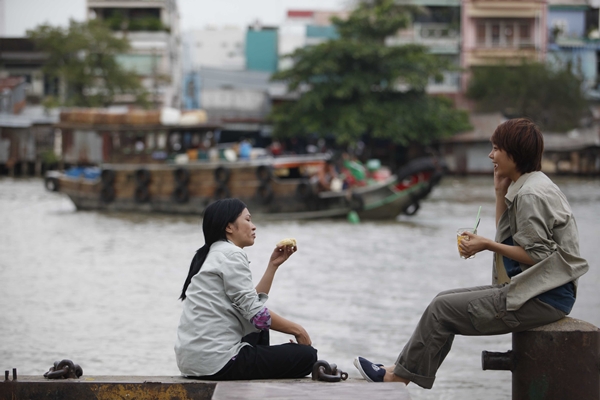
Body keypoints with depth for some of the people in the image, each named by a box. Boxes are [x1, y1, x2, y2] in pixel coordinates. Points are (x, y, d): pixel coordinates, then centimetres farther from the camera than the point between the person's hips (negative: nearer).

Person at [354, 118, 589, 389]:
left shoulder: (531, 195, -18)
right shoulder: (527, 186, 15)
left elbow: (536, 255, -20)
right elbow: (507, 236, 17)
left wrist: (487, 245, -13)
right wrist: (500, 192, 7)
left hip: (543, 299, -11)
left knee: (443, 308, -8)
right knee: (446, 300, 9)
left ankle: (399, 377, 4)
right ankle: (401, 371, 9)